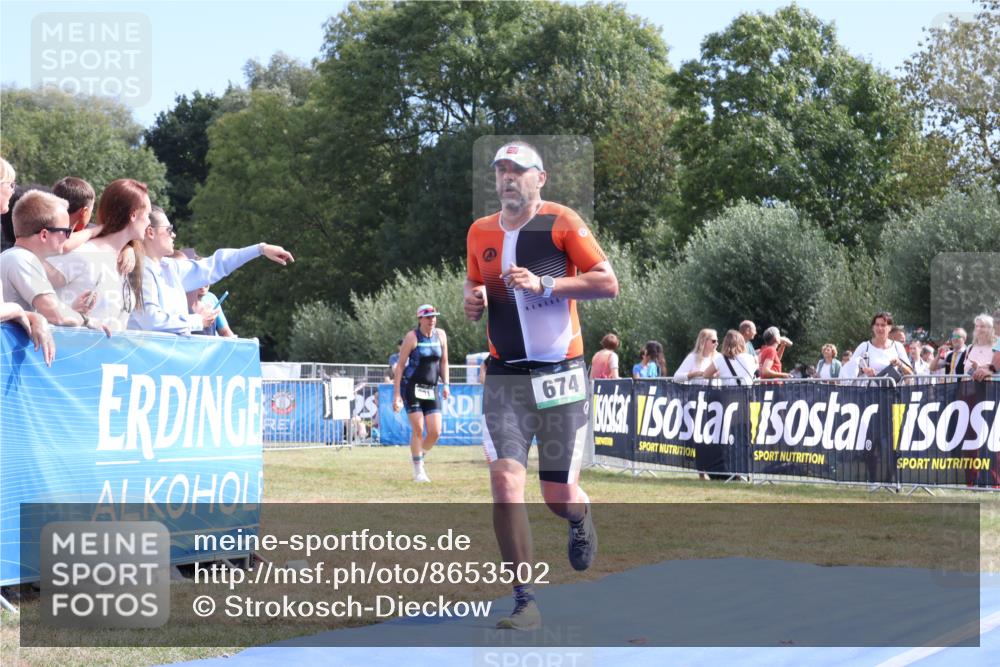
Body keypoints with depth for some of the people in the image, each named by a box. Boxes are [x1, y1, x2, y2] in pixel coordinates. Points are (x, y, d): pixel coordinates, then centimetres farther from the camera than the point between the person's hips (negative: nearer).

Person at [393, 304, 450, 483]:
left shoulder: (440, 335, 5)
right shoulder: (412, 337, -8)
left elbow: (444, 361, 16)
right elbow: (400, 365, -7)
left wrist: (445, 384, 2)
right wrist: (396, 394, -12)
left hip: (431, 389, 5)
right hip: (412, 386, -4)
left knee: (435, 432, -3)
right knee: (418, 429, -10)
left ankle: (418, 456, 25)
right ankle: (418, 471, 0)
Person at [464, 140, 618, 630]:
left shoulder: (561, 222, -4)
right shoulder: (480, 233, 10)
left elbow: (608, 282, -8)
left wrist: (544, 285, -18)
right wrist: (472, 301, 2)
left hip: (559, 374, -3)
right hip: (505, 376, 3)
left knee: (558, 495, 1)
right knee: (504, 479, -16)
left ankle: (579, 518, 42)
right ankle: (524, 603, -10)